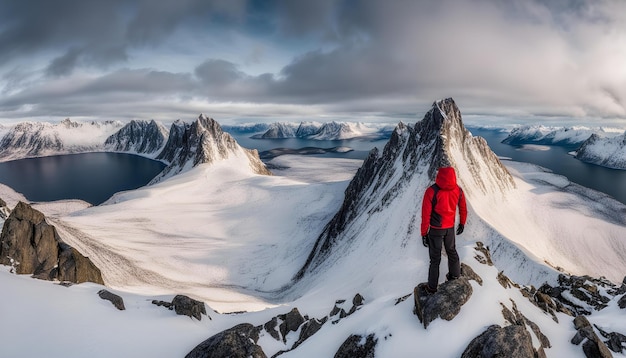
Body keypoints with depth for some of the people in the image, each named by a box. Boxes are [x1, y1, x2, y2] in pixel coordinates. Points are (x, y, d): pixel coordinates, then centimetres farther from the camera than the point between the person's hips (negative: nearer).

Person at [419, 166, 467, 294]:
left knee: (435, 257, 8)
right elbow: (463, 209, 7)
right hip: (450, 228, 4)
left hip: (435, 230, -4)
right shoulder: (458, 190, -9)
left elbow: (426, 214, -20)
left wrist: (424, 233, -9)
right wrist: (462, 223, 24)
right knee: (452, 251, 26)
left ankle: (432, 287, 21)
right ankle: (455, 275, 46)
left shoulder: (431, 191, -24)